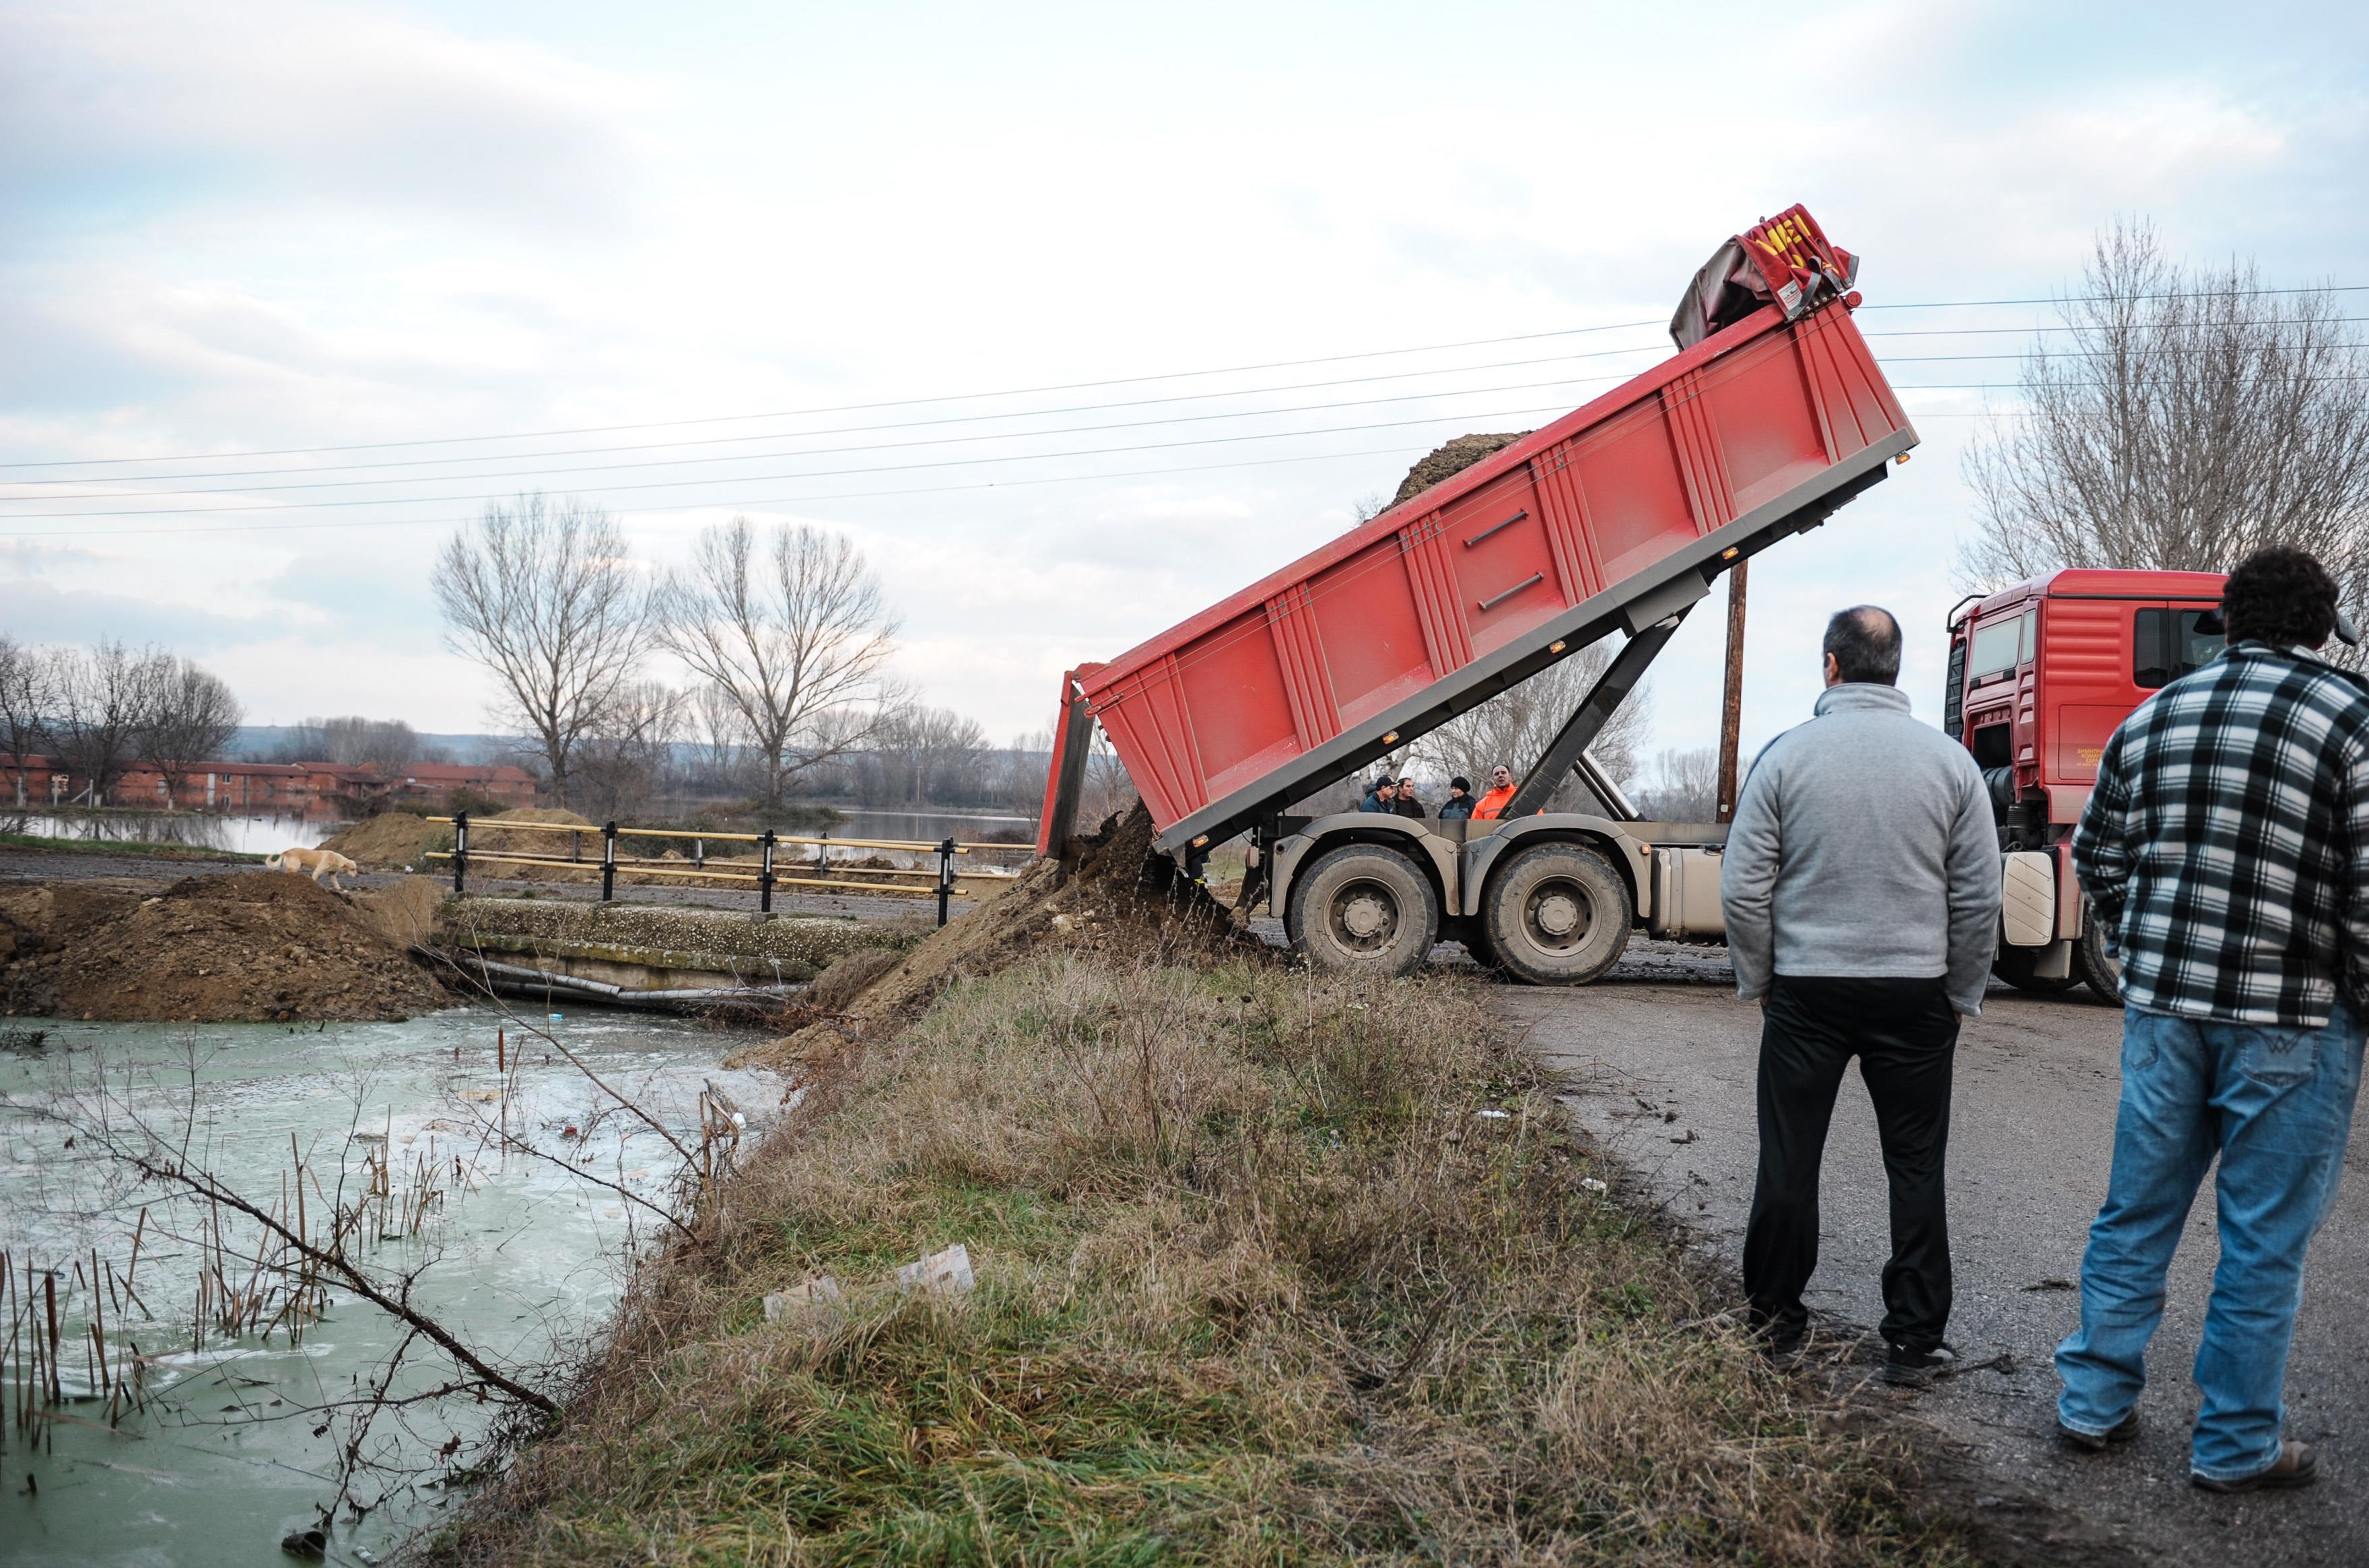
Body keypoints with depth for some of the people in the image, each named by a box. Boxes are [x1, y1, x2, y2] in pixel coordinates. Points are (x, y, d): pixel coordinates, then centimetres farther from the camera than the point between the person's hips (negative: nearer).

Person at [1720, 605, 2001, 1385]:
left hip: (1806, 991, -1)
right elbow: (1979, 897, 0)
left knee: (1789, 1161, 10)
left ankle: (1775, 1319, 22)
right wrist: (1960, 996, 11)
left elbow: (1743, 888, -6)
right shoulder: (1949, 760, -2)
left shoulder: (1786, 754, -6)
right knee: (1916, 1168, 10)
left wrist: (1758, 981, 7)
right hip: (1916, 992, 1)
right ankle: (1915, 1338, 14)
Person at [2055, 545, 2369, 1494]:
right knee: (2263, 1239, 6)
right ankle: (2236, 1445, 17)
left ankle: (2096, 1403, 23)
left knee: (2137, 1212, 15)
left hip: (2164, 1005, 5)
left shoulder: (2153, 719, 7)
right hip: (2293, 1021, -4)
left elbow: (2097, 858, 14)